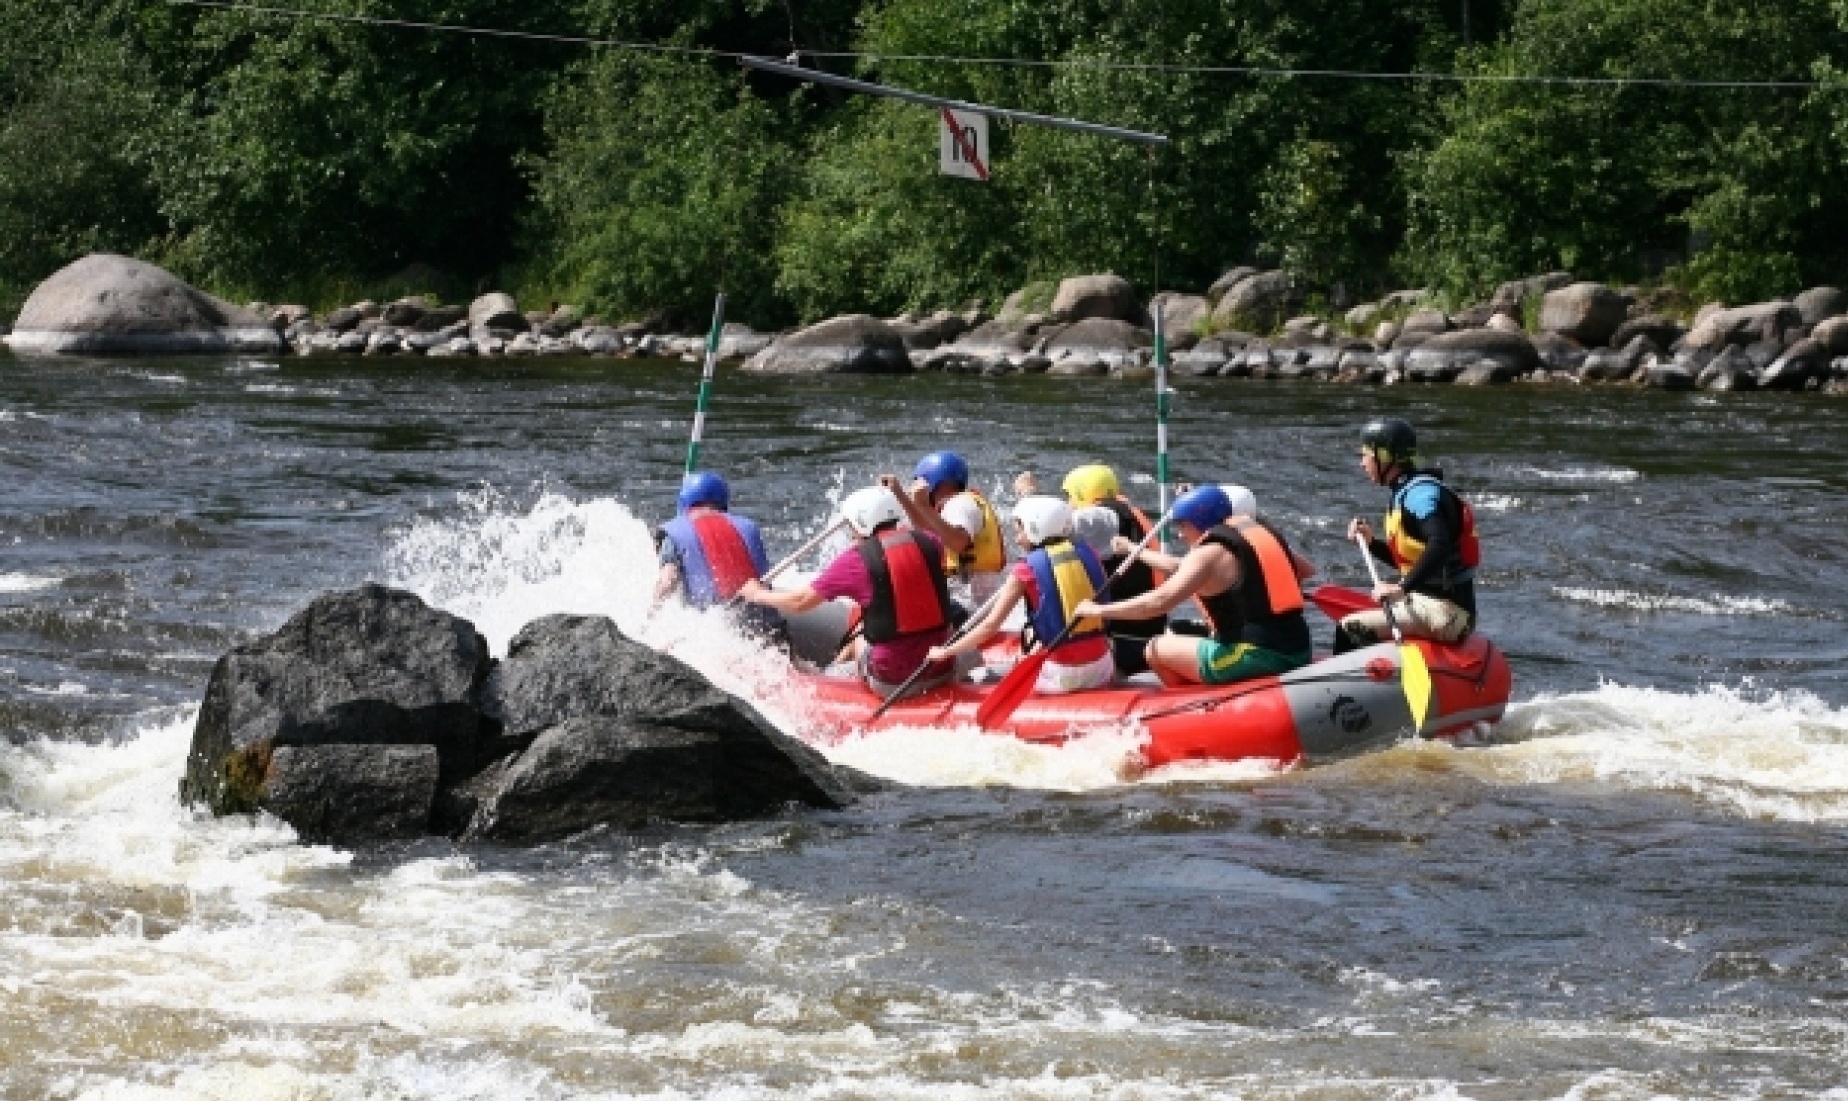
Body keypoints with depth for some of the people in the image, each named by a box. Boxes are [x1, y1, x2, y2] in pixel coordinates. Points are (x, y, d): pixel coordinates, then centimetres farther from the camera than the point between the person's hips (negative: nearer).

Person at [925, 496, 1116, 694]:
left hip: (1063, 674, -4)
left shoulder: (1027, 570, -7)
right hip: (1102, 669, 4)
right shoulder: (1085, 554, 4)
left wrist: (946, 652, 2)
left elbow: (991, 625, -6)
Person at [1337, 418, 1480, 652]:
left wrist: (1402, 587, -33)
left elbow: (1440, 545, -29)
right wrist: (1371, 543, 13)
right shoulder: (1405, 493, 18)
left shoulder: (1420, 492, -13)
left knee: (1351, 628, -19)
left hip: (1444, 611, -11)